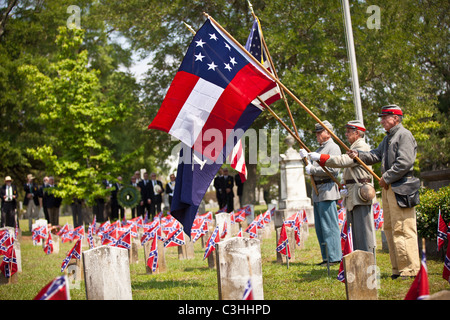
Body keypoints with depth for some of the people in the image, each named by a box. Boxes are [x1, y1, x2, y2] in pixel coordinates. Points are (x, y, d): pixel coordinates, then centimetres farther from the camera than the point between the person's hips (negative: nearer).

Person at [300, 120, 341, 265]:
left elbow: (334, 169, -19)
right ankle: (326, 257, 15)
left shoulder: (333, 147, -8)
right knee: (320, 226, 10)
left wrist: (313, 169, -14)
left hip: (327, 191, -10)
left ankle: (335, 257, -7)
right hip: (317, 192, 10)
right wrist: (306, 158, 6)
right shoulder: (320, 148, 22)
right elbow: (312, 168, 23)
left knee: (329, 226, -9)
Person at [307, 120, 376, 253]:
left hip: (361, 193, -10)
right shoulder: (354, 148, 22)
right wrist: (345, 188, 7)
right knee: (355, 229, 11)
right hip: (352, 196, 10)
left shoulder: (362, 147, -11)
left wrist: (320, 157, -21)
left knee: (363, 228, -10)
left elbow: (342, 161, -23)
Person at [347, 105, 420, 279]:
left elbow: (404, 163, -19)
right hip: (388, 188, 10)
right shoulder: (388, 138, 21)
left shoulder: (404, 135, -9)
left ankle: (410, 268, -8)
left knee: (402, 229, -11)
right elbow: (375, 155, 17)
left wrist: (386, 178, -14)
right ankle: (398, 268, 16)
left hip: (401, 188, -10)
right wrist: (358, 154, 0)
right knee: (390, 228, 11)